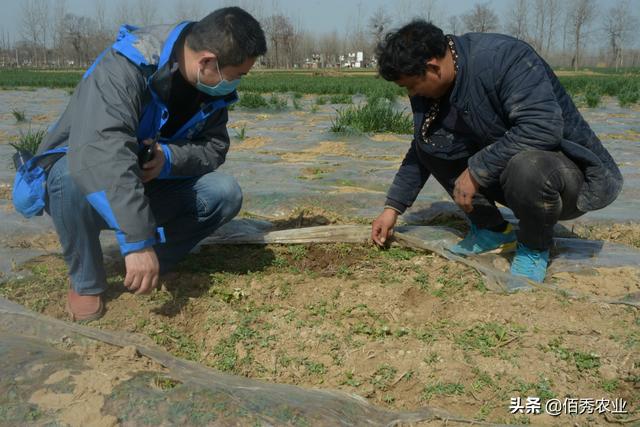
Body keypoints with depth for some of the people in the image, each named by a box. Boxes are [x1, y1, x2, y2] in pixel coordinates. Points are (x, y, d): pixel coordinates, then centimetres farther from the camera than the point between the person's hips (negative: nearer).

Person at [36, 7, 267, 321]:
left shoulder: (212, 87, -9)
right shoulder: (123, 69, -32)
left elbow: (215, 147, -4)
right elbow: (102, 151, -45)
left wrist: (170, 158, -28)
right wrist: (138, 242, -50)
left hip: (149, 186, 5)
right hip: (75, 178, -4)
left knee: (225, 193, -16)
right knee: (73, 177, -40)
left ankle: (149, 268, -5)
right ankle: (86, 283, -14)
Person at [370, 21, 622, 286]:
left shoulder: (503, 58, -26)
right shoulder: (429, 89, -2)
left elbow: (543, 127, -37)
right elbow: (422, 150, 9)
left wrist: (476, 170, -31)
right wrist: (393, 207, 5)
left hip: (573, 168, -7)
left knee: (526, 168, -41)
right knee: (431, 142, -6)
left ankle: (534, 249, -9)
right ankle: (491, 230, 4)